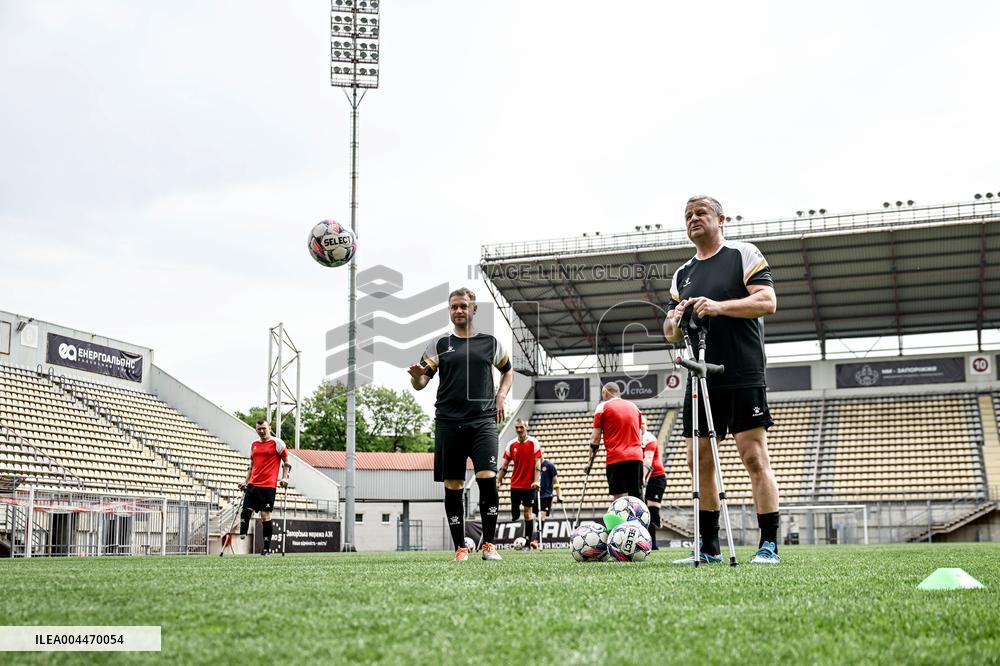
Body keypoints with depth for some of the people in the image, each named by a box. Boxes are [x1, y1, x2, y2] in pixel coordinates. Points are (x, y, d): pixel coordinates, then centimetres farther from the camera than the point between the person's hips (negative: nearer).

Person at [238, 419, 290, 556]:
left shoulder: (277, 443, 0)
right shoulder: (254, 445, 17)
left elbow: (286, 462, 2)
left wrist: (284, 478, -8)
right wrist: (245, 482, 18)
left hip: (269, 485, -5)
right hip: (253, 484, 5)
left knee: (265, 515, -5)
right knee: (246, 510, -8)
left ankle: (267, 548, 2)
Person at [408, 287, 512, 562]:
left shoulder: (490, 343, 11)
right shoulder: (438, 344, 8)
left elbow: (508, 371, 27)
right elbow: (420, 383, 5)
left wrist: (501, 396, 9)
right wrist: (416, 376, -18)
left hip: (483, 421, 0)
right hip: (448, 422, 1)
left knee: (488, 478, -15)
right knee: (453, 485, 2)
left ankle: (489, 544, -4)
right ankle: (460, 547, 12)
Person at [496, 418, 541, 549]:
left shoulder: (533, 442, -4)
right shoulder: (511, 444, 5)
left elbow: (537, 463, -7)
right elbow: (505, 465, 9)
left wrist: (536, 480, -15)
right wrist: (498, 481, 4)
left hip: (529, 485, -3)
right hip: (515, 484, 3)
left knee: (528, 512, -1)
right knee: (514, 515, 2)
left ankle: (528, 542, 3)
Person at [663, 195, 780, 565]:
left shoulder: (744, 255, 3)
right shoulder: (682, 274, 19)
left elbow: (768, 301, -10)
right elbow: (671, 334, 19)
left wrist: (720, 306, -21)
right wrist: (675, 320, -5)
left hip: (744, 377, -6)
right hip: (701, 380, 6)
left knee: (754, 457, -8)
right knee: (700, 461, 5)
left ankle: (769, 545, -4)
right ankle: (709, 548, 13)